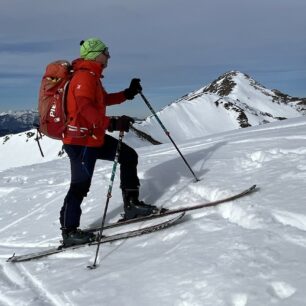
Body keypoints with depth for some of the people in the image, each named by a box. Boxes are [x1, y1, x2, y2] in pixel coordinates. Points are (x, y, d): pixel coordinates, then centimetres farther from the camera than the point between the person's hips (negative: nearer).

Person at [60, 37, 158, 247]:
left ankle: (131, 204, 15)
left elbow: (104, 99, 30)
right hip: (81, 140, -10)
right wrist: (112, 123, -41)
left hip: (94, 136, 10)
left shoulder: (92, 77, 16)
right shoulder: (84, 76, -17)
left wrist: (128, 93, 20)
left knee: (129, 156, 10)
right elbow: (85, 108, -32)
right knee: (80, 185, -6)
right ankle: (69, 231, 6)